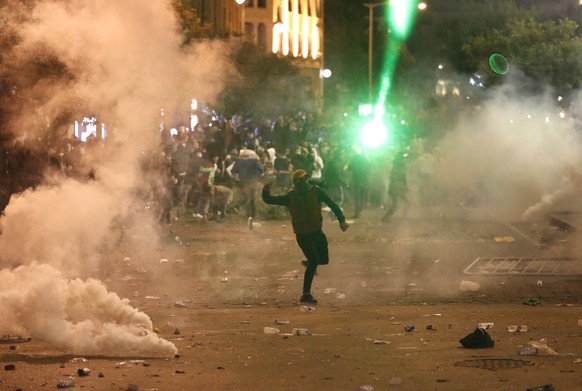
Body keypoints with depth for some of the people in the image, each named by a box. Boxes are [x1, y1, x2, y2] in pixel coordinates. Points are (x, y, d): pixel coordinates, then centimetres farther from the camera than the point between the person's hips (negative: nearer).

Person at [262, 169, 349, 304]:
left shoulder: (315, 191, -6)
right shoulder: (290, 197, -8)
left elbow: (332, 204, -6)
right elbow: (269, 200, -5)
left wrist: (341, 220, -16)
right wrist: (266, 191, -28)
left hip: (317, 232, 3)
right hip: (302, 235, -3)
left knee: (324, 260, 5)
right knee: (314, 261, -14)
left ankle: (309, 263, 40)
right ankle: (306, 294, -8)